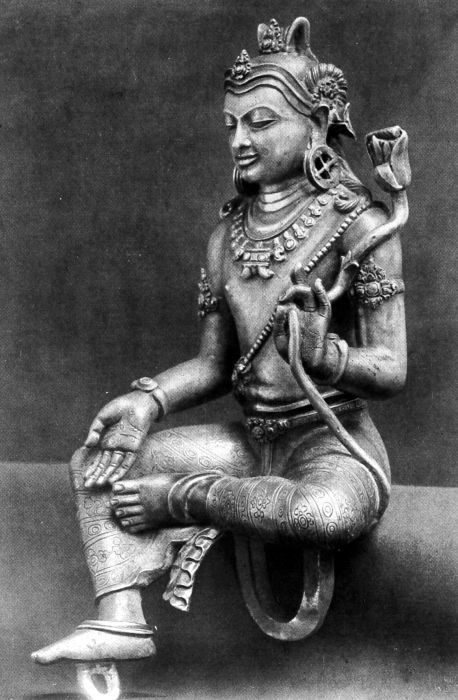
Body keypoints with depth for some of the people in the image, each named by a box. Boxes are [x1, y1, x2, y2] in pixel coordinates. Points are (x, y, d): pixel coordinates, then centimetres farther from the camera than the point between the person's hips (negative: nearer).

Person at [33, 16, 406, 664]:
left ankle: (181, 501, -14)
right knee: (96, 460, -3)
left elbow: (391, 373, -13)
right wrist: (149, 399, -10)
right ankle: (120, 619, -18)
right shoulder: (228, 236, 8)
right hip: (252, 441, 6)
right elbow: (214, 363, 8)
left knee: (327, 516, -40)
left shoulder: (358, 226, -11)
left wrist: (320, 353, -32)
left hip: (334, 443, -6)